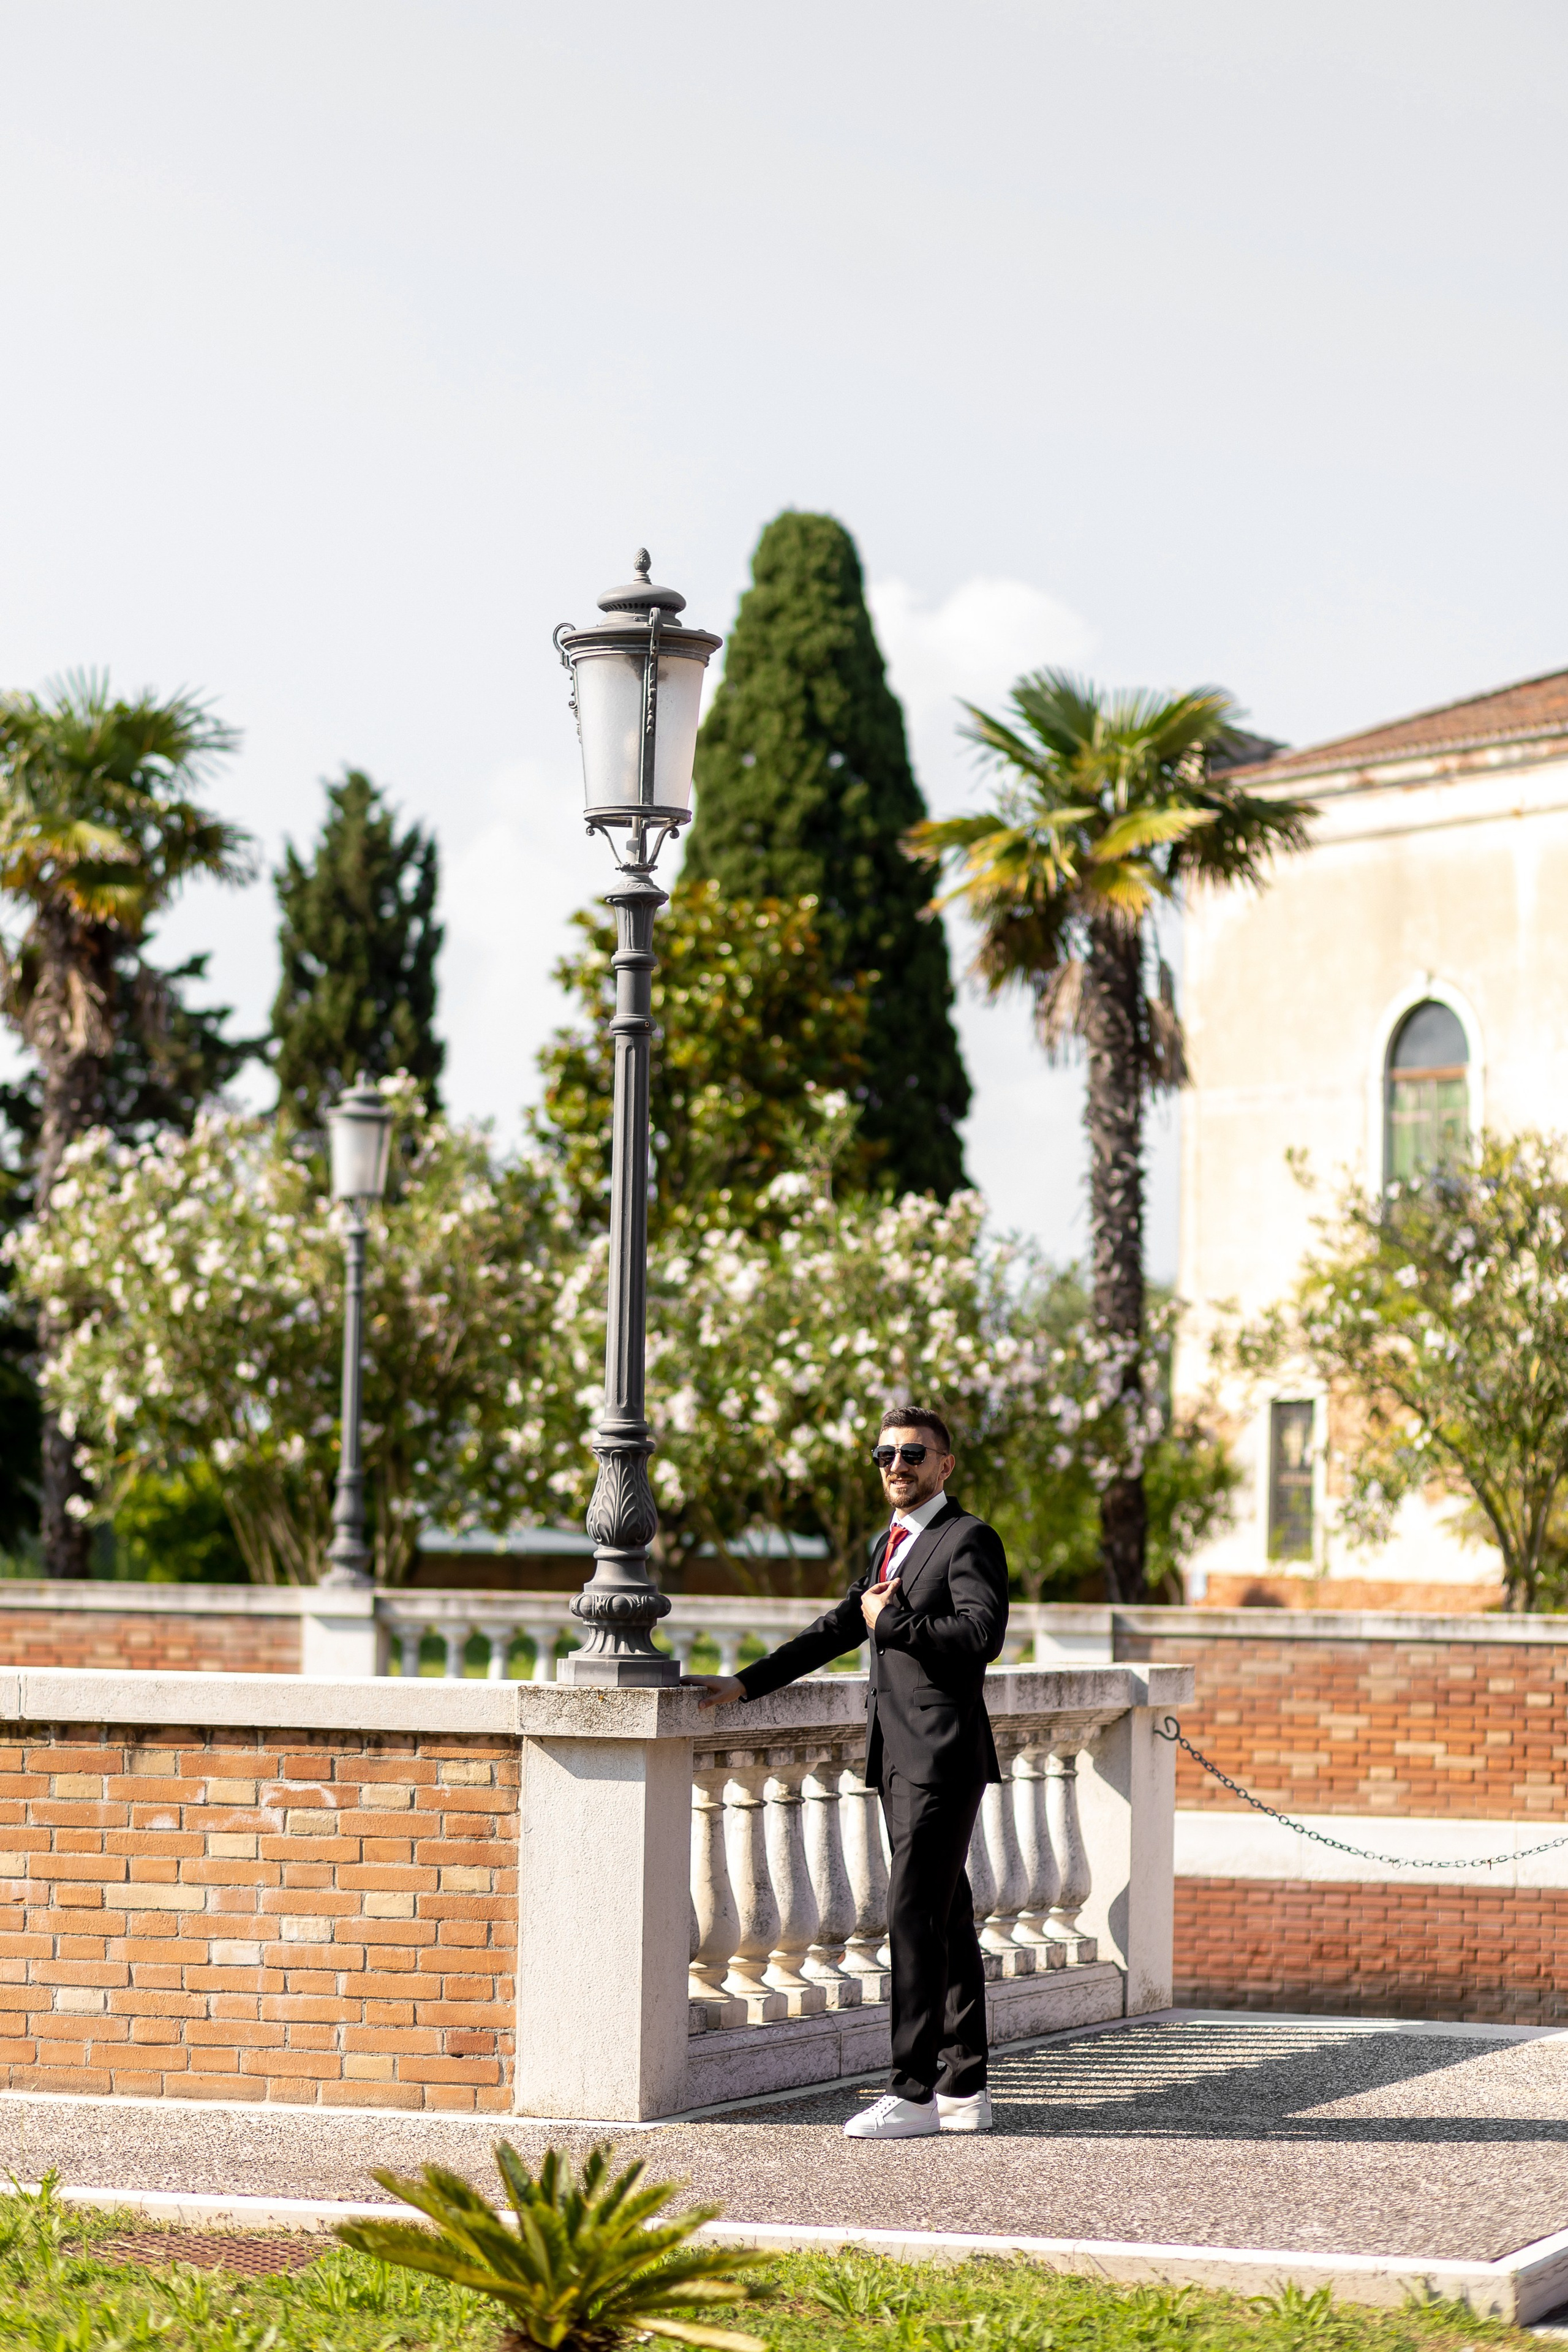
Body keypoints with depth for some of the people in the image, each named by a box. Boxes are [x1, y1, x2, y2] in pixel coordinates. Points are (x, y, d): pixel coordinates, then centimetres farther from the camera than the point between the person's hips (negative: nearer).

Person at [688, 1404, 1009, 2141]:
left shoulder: (969, 1540, -7)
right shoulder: (889, 1545, 20)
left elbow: (983, 1633, -22)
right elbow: (838, 1629, 25)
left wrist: (891, 1622, -14)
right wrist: (747, 1684, 19)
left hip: (943, 1759, -9)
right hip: (900, 1761, 9)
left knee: (915, 1916, -12)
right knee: (946, 1922, 11)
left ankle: (913, 2093, -12)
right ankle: (965, 2087, 16)